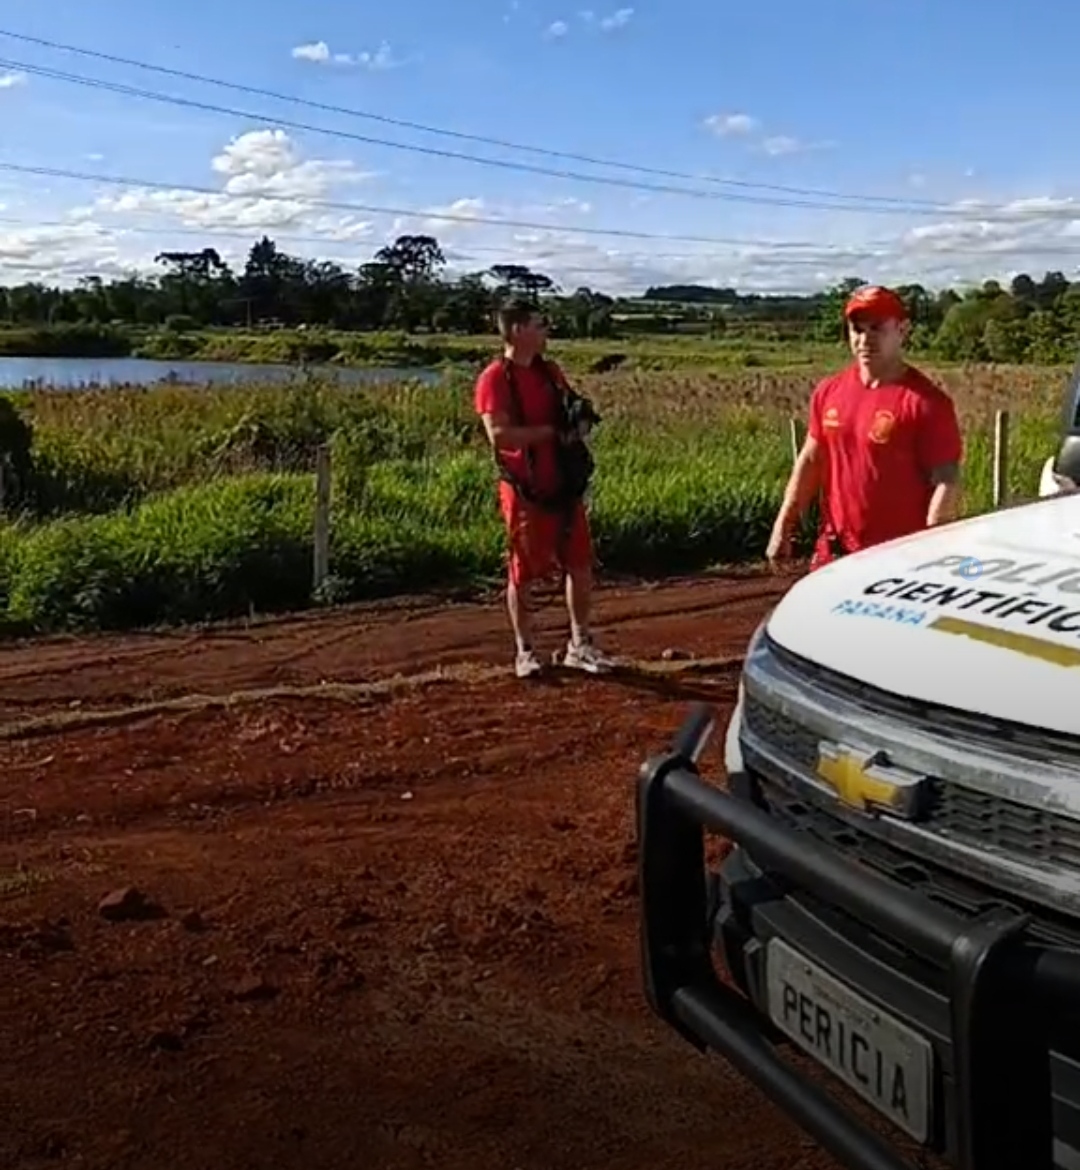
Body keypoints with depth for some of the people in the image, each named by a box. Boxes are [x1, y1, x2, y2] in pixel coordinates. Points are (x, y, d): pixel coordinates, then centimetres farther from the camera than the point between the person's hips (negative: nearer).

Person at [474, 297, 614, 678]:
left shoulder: (550, 371, 11)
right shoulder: (495, 378, -12)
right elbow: (499, 434, -23)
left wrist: (578, 424, -5)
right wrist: (551, 431, -17)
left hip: (564, 486, 7)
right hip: (525, 490, -7)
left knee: (580, 565, 10)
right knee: (523, 574, 4)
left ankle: (579, 645, 22)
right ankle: (525, 651, 18)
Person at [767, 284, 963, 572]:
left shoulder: (926, 401, -12)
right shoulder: (828, 391, 7)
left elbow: (946, 483, -14)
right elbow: (811, 460, 15)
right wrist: (785, 524, 10)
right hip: (835, 553, 6)